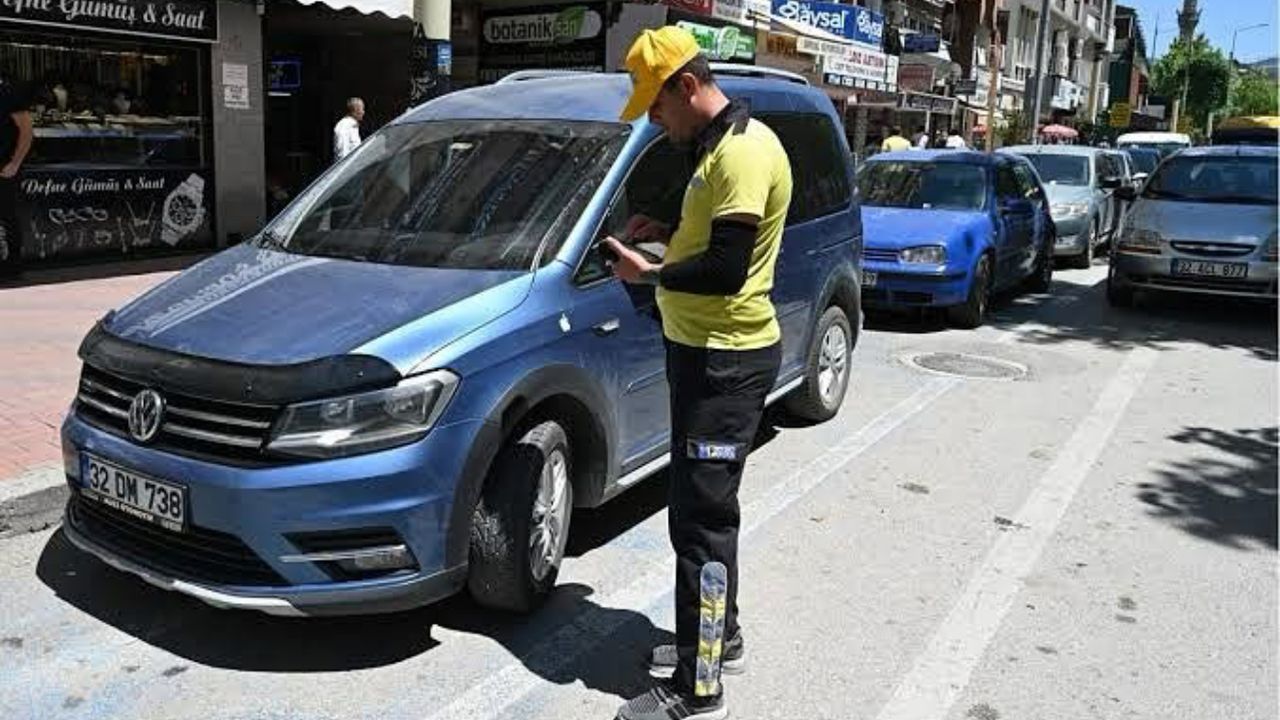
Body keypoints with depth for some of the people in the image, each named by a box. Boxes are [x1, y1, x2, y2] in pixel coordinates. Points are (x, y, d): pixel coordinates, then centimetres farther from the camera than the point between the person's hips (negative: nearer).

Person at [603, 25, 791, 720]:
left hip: (725, 360, -11)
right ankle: (718, 638, 35)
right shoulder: (721, 145, 14)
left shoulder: (743, 151, -19)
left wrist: (649, 272, -12)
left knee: (700, 518, -6)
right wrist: (666, 232, 9)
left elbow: (726, 270, -24)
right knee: (704, 507, 19)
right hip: (706, 350, 11)